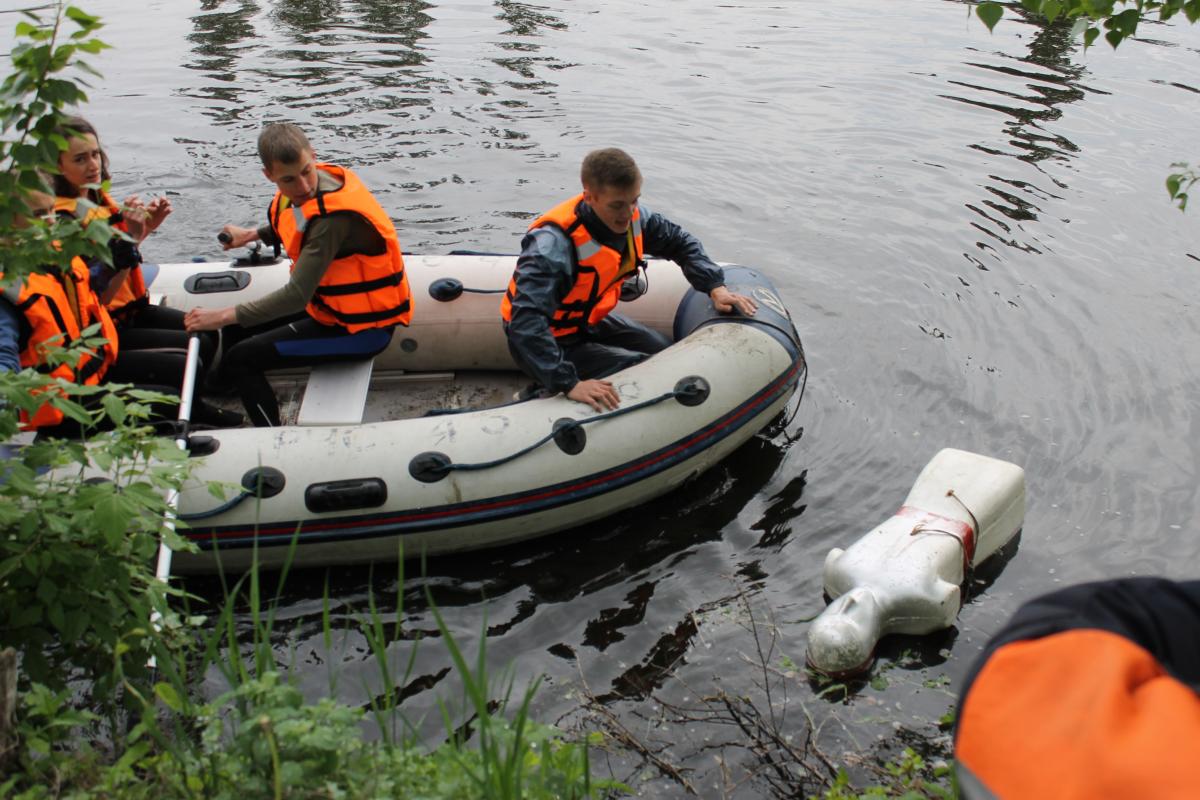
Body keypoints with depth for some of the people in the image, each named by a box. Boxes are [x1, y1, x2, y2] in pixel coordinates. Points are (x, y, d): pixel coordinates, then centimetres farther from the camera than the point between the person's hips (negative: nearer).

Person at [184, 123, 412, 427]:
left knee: (240, 360, -9)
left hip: (361, 329, -9)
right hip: (329, 305, 9)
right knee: (238, 329, 17)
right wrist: (252, 234, 16)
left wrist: (223, 316, -23)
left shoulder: (334, 217, -31)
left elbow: (297, 296, -30)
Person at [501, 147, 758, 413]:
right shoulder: (554, 244, -36)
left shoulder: (631, 217, -12)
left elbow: (680, 242, 7)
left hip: (587, 321, 8)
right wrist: (569, 384, -51)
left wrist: (715, 287, -7)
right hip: (553, 341, -8)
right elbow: (526, 321, -44)